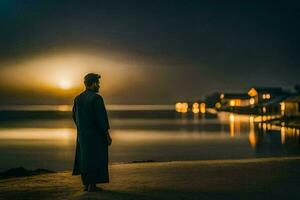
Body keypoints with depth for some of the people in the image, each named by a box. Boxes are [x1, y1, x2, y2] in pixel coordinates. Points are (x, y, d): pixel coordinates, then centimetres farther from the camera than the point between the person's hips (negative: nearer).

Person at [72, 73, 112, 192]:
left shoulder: (78, 98, 5)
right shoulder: (96, 98, -15)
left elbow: (74, 116, 10)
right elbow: (101, 118, -18)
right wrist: (107, 135, -11)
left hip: (82, 134, 6)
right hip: (97, 134, -6)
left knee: (85, 158, 15)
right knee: (96, 158, 3)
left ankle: (86, 184, 18)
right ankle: (92, 185, 4)